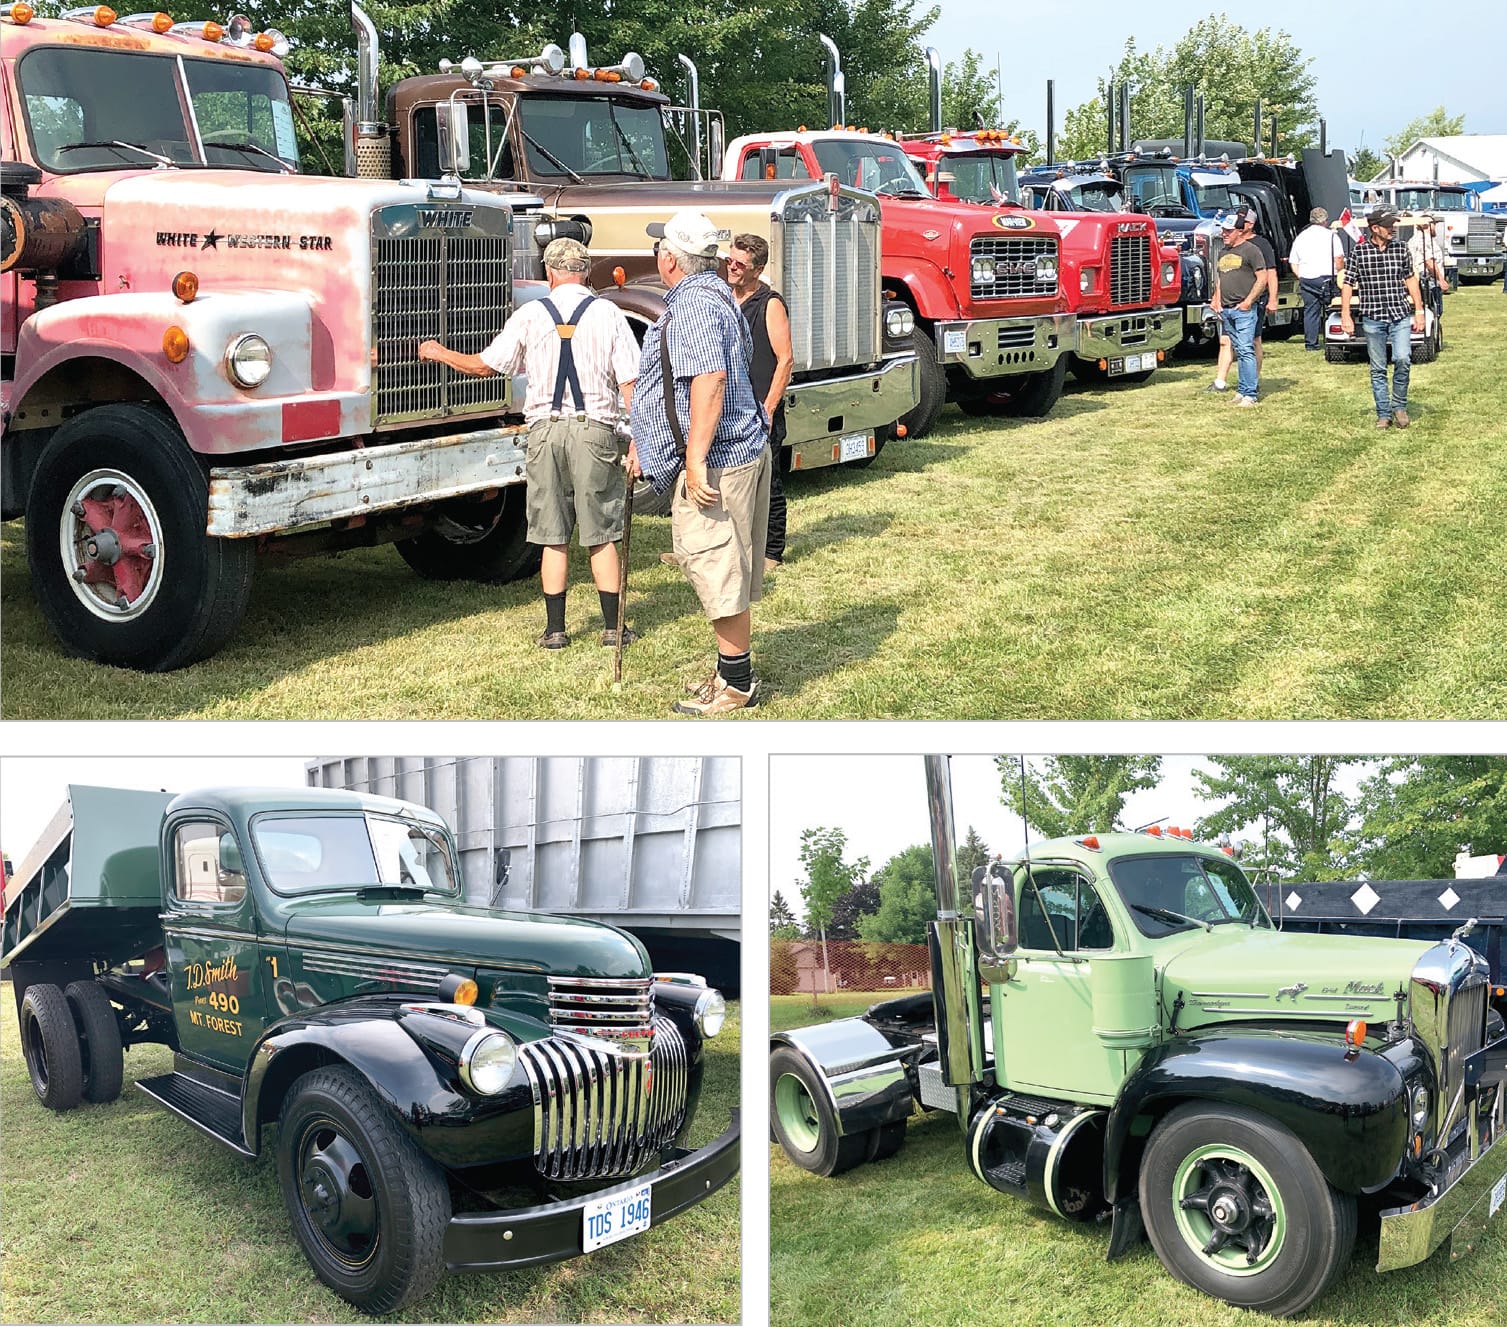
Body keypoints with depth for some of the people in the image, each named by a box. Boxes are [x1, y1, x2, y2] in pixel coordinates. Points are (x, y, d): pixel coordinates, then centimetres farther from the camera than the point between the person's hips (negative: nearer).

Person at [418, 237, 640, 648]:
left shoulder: (530, 315, 2)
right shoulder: (608, 314, 0)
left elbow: (483, 366, 8)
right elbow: (630, 383, -3)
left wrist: (439, 353, 26)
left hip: (546, 429, 1)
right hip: (595, 429, -1)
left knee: (553, 537, 7)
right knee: (601, 535, 6)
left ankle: (555, 629, 11)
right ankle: (612, 627, 9)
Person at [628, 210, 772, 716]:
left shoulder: (695, 304, -17)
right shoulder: (709, 295, 19)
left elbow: (710, 380, -30)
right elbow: (680, 385, 28)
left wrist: (695, 458, -29)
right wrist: (644, 442, 32)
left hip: (715, 462, -11)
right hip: (739, 452, 11)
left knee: (716, 569, -5)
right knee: (721, 569, 17)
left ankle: (737, 683, 3)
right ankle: (733, 672, 26)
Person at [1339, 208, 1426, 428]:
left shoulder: (1401, 250, 6)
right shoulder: (1359, 252, -1)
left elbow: (1410, 279, 14)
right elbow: (1347, 284, 3)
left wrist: (1419, 311, 12)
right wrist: (1345, 316, -3)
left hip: (1400, 316, 1)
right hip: (1373, 319, -1)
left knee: (1403, 359, -15)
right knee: (1378, 369, 4)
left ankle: (1399, 405, 5)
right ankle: (1384, 414, 14)